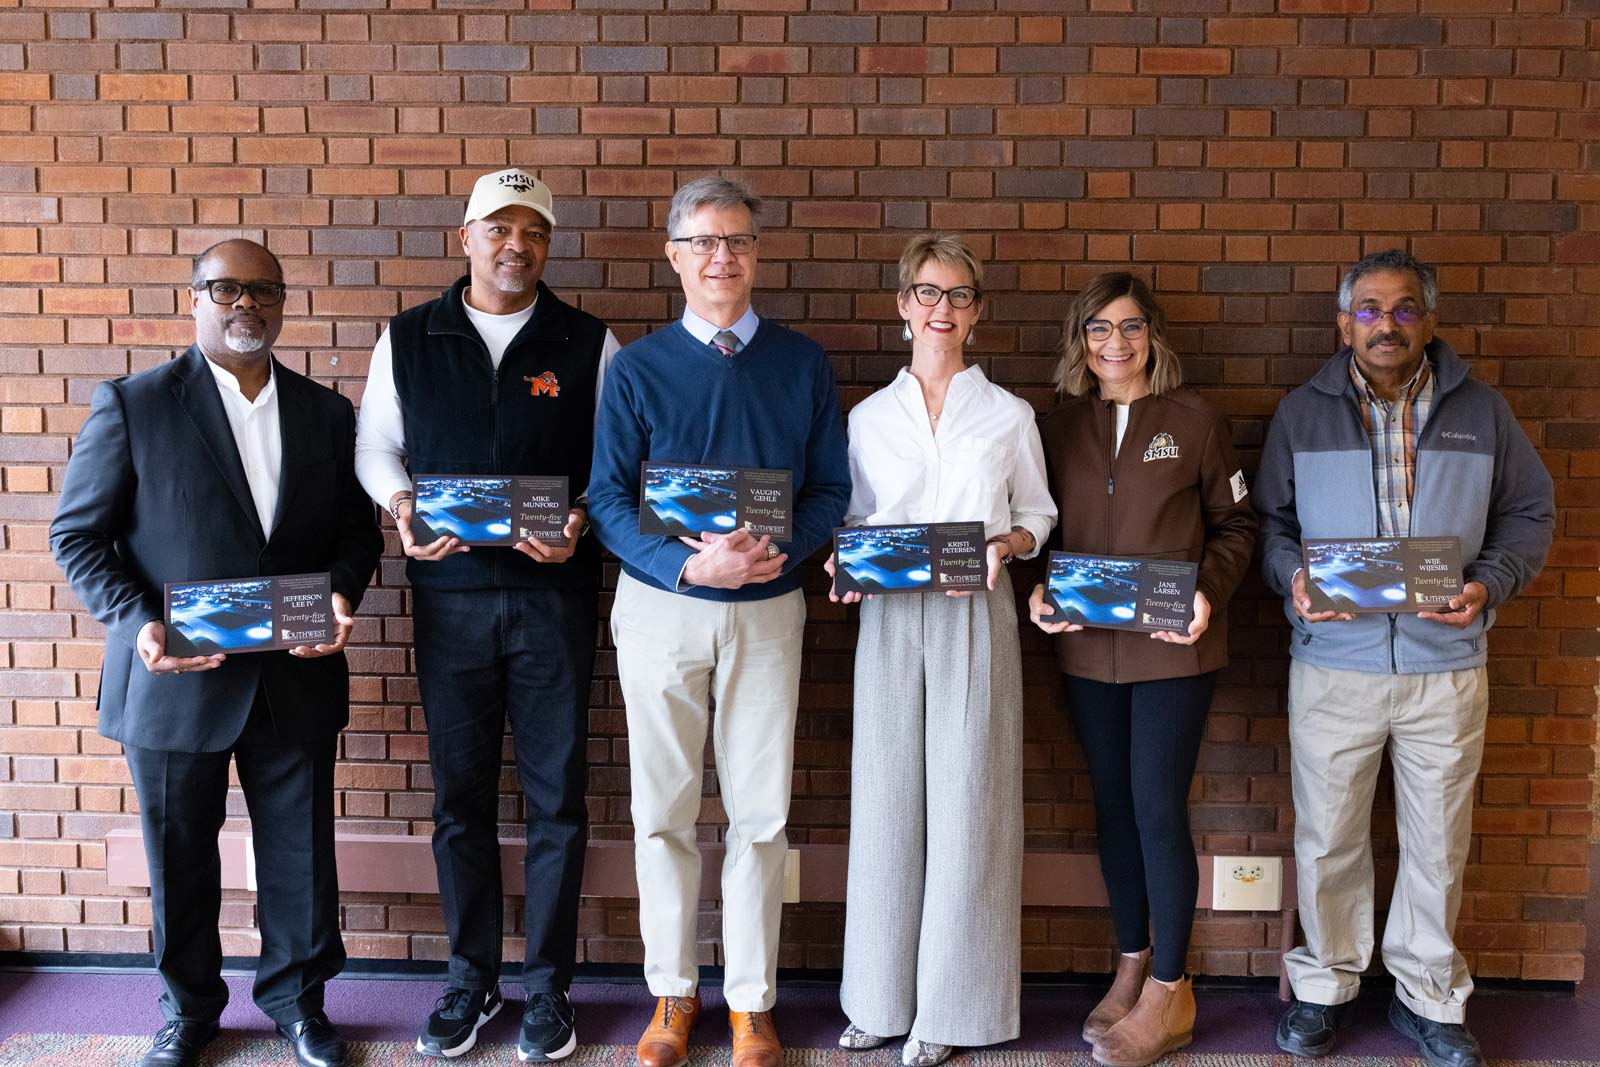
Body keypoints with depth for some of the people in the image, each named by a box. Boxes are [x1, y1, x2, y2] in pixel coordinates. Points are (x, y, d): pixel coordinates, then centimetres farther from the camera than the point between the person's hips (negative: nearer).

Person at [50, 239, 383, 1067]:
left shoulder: (326, 413, 6)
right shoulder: (132, 405, -4)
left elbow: (356, 529, 9)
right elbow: (78, 534, -3)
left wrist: (343, 594, -11)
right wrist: (137, 622, -18)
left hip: (297, 679, 2)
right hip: (174, 679, -2)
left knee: (300, 853, 12)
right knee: (180, 859, 14)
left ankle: (296, 998, 34)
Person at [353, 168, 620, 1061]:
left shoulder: (590, 343, 3)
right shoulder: (408, 339, 7)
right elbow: (375, 444, 12)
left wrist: (582, 521, -16)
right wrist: (402, 505, -8)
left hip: (555, 594, -1)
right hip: (450, 595, 2)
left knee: (556, 795, 5)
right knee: (460, 794, 10)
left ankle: (549, 986, 21)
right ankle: (472, 979, 27)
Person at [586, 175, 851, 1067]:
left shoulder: (803, 363, 3)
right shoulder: (638, 367, -1)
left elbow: (832, 487, 2)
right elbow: (608, 498, -4)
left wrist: (781, 553, -17)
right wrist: (686, 564, -20)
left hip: (769, 609, 1)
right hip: (661, 610, 0)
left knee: (760, 814, 7)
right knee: (665, 811, 9)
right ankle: (674, 992, 26)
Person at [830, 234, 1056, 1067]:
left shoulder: (1009, 416, 7)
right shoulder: (869, 417, 11)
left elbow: (1036, 518, 11)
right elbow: (852, 520, 14)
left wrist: (1002, 548, -10)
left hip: (976, 617, -1)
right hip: (889, 618, 1)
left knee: (965, 802, 0)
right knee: (886, 800, 4)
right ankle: (882, 997, 18)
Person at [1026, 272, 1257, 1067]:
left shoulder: (1195, 419, -1)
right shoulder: (1059, 427, 7)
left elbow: (1235, 524, 2)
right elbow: (1046, 530, 11)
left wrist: (1207, 593, -14)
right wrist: (1039, 592, -7)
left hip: (1174, 649, -3)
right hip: (1087, 649, 3)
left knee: (1158, 807, -3)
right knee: (1113, 805, 12)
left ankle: (1169, 992, 12)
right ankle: (1132, 964, 28)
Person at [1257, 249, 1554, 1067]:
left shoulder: (1480, 411, 5)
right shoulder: (1301, 414, 4)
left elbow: (1529, 511, 10)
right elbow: (1269, 520, 7)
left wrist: (1491, 583, -9)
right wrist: (1292, 577, -13)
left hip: (1447, 666, 1)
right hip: (1333, 665, -1)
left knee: (1438, 843, 12)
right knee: (1327, 839, 9)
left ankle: (1429, 998, 30)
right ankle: (1324, 986, 28)